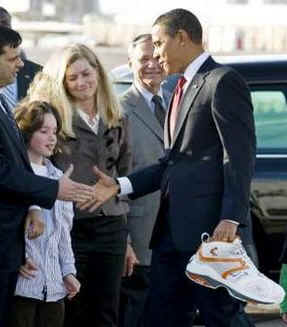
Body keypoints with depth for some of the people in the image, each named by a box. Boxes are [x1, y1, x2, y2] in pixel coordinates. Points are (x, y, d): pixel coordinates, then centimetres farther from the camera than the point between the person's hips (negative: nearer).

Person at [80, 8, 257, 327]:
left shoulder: (223, 82, -7)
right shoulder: (183, 88, 21)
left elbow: (240, 156, -14)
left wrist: (231, 219, -22)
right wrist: (120, 186, 8)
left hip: (209, 227, -9)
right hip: (173, 229, 9)